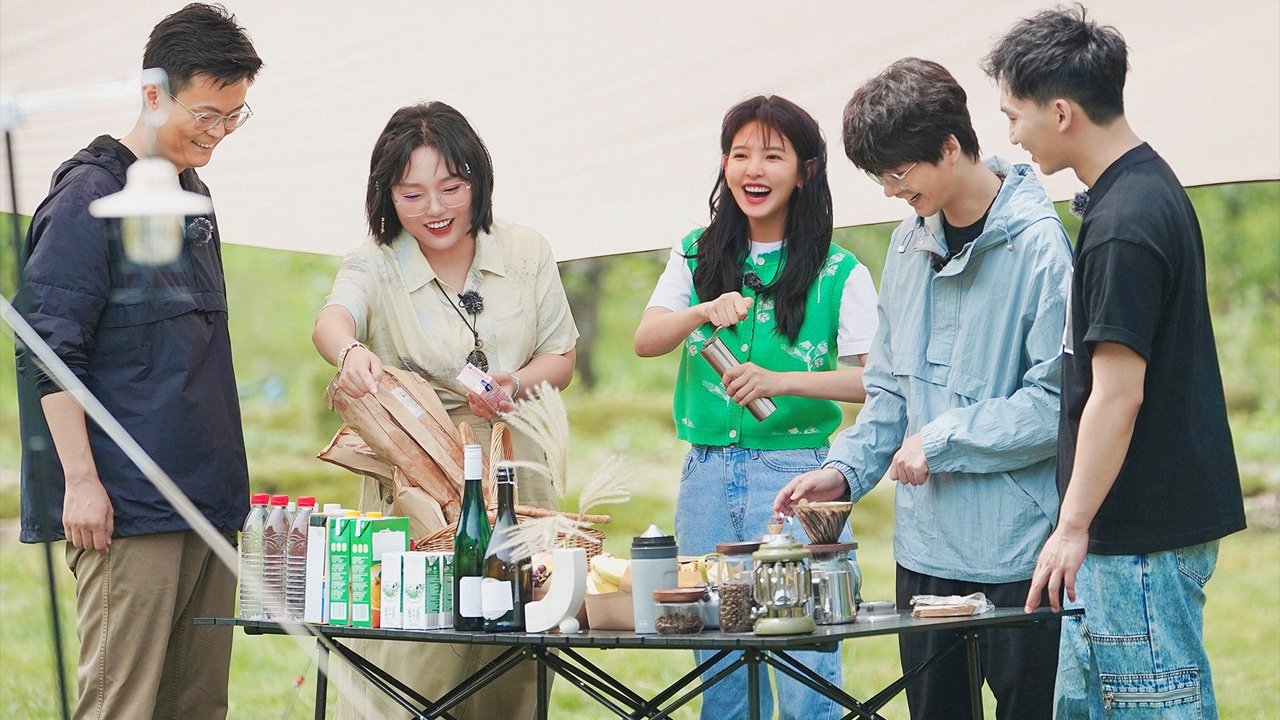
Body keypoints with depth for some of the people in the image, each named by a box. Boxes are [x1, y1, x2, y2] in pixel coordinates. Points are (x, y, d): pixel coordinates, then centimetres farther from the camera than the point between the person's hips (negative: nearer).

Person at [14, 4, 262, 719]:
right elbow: (51, 351, -12)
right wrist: (81, 479, -17)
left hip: (207, 496, 8)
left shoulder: (193, 193, 18)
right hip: (127, 506, -8)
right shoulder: (89, 194, -7)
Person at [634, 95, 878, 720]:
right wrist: (706, 312, -20)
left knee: (803, 667, -5)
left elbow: (872, 380, -8)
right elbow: (645, 340, -1)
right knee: (718, 662, 8)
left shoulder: (840, 273, -1)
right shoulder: (697, 257, 10)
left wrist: (781, 381, -22)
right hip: (707, 474, 4)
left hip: (794, 474, -3)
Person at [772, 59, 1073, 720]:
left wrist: (943, 439, -13)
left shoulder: (1038, 245, -13)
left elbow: (1058, 401, -17)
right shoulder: (909, 244, 11)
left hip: (1016, 548, -7)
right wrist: (847, 469, 4)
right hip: (925, 545, 7)